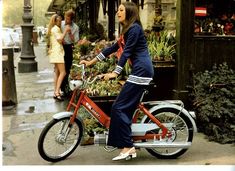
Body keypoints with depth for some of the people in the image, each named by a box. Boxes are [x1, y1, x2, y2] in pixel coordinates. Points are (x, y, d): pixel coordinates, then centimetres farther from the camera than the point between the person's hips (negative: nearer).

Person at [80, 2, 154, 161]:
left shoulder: (134, 28, -8)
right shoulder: (128, 30, 23)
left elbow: (127, 52, -17)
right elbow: (113, 48, 22)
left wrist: (115, 73, -22)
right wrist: (91, 61, 21)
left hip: (141, 71, -10)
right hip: (140, 71, 10)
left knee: (119, 108, -10)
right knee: (127, 108, 9)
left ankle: (127, 146, -4)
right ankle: (130, 147, 15)